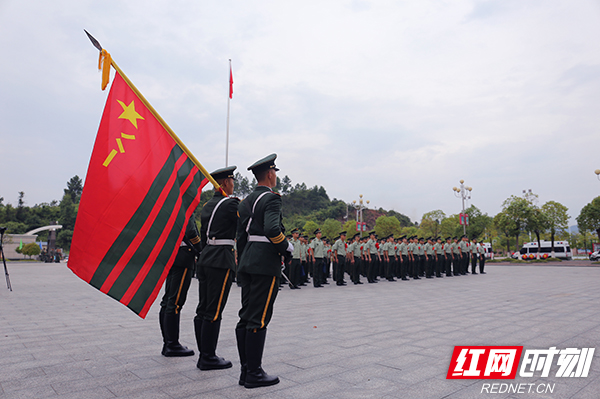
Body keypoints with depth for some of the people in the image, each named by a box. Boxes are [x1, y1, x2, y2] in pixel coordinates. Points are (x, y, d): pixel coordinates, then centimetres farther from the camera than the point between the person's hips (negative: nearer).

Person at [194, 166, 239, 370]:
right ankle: (208, 358, 6)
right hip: (222, 259, -9)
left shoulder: (207, 206, 16)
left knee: (203, 308, 11)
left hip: (205, 257, 9)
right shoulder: (231, 203, -10)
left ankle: (204, 354, 20)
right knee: (214, 311, -3)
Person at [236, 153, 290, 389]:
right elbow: (272, 230, -25)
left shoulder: (245, 202, 17)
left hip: (248, 263, 9)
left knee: (246, 317, 10)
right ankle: (254, 374, 5)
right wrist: (288, 249, -9)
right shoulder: (271, 199, -9)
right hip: (266, 264, -9)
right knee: (259, 319, -3)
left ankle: (246, 370, 19)